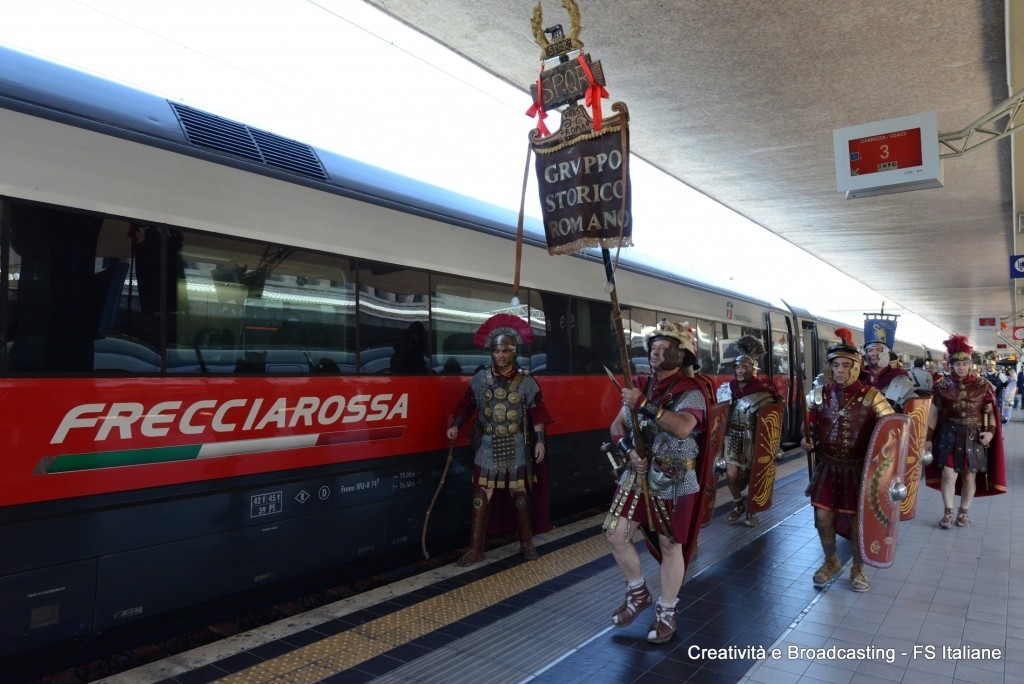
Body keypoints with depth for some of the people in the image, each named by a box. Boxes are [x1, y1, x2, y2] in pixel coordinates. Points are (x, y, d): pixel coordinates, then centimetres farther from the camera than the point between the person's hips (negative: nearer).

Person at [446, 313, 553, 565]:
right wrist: (455, 425, -8)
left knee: (520, 497, 10)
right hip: (487, 448, 1)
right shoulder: (480, 379, -2)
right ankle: (475, 550, 11)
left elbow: (537, 413, -2)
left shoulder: (526, 381, -5)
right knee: (480, 499, 1)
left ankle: (526, 544, 26)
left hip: (516, 448, -1)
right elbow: (467, 405, 5)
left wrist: (540, 441, -5)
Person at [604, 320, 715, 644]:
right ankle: (637, 592, 30)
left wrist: (644, 404, -30)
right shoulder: (641, 385, 5)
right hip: (636, 475, 6)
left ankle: (666, 613, 27)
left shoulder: (691, 391, -13)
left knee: (670, 547, 7)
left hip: (674, 482, -6)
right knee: (615, 535, 6)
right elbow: (617, 426, 9)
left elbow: (682, 427, -33)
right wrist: (628, 450, -11)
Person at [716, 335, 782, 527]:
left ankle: (750, 510, 28)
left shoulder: (762, 390, -11)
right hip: (733, 437, 2)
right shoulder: (727, 389, -1)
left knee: (752, 475, 6)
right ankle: (738, 505, 23)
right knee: (731, 474, -3)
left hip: (754, 439, -2)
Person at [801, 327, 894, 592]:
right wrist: (807, 441, -8)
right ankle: (831, 561, 29)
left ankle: (858, 568, 28)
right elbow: (810, 425, 12)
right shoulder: (819, 394, -2)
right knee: (823, 515, 5)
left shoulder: (871, 397, -11)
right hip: (827, 466, 3)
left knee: (857, 519, 7)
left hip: (859, 469, -2)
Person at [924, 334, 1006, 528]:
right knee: (948, 474, -5)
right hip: (949, 436, 0)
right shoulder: (942, 386, -1)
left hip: (974, 437, 1)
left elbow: (990, 412, 4)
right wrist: (928, 438, 2)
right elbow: (933, 414, 3)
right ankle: (948, 512, 7)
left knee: (969, 477, 7)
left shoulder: (982, 385, -1)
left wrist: (990, 431, -11)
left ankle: (963, 512, 21)